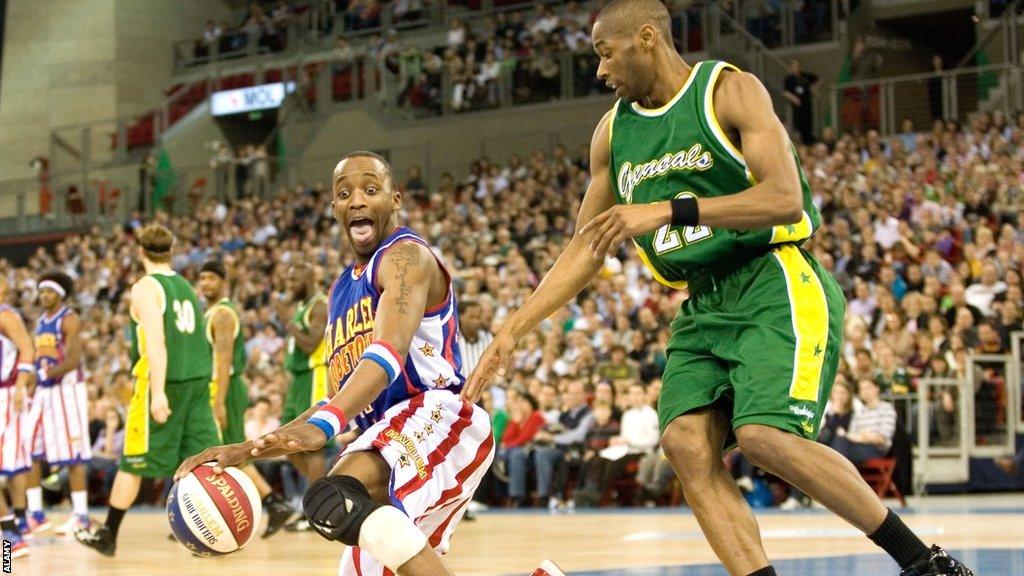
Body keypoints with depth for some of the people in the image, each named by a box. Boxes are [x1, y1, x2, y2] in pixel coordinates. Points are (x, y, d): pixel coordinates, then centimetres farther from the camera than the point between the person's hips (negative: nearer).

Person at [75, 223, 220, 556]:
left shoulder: (146, 288, -7)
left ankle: (107, 535, 14)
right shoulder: (186, 286, 15)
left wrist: (158, 392, -23)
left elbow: (156, 341, -18)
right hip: (199, 379, 6)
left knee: (133, 462, 5)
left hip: (164, 381, -6)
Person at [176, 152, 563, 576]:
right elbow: (346, 397, 26)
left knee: (334, 500, -35)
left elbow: (389, 353, -23)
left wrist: (323, 425, -40)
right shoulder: (342, 290, 24)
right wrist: (253, 449, 15)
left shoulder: (406, 255, -4)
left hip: (436, 418, -10)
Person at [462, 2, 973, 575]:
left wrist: (667, 211, -25)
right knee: (687, 443, -15)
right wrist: (513, 330, 11)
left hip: (777, 282, -7)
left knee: (763, 434, -24)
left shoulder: (731, 90, -7)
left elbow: (786, 199, -19)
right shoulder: (613, 132, 13)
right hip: (704, 307, 7)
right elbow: (586, 249, 19)